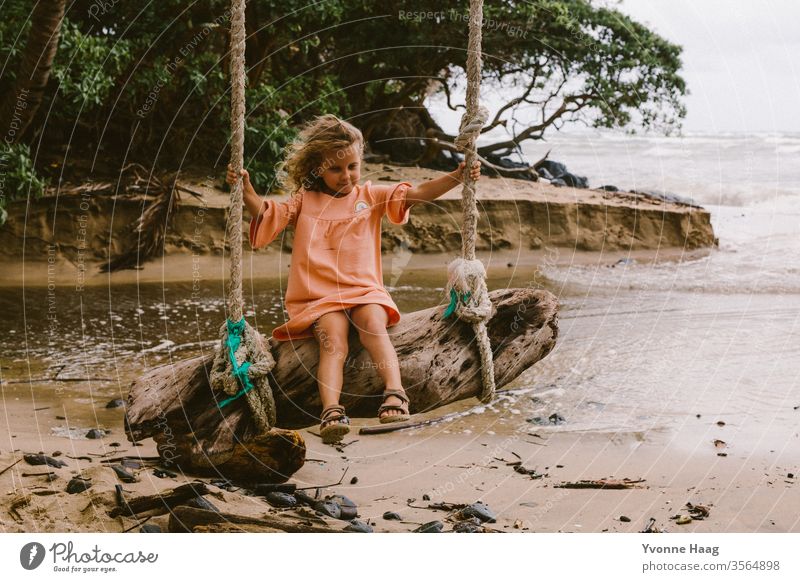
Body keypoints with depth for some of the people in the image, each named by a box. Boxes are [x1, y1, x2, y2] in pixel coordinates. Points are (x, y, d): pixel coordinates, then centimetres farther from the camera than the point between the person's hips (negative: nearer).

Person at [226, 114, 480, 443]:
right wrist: (245, 189, -19)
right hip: (320, 297, -1)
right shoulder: (304, 201, 15)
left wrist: (457, 177, -6)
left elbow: (419, 194, 7)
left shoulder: (370, 195, 17)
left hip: (364, 291, 1)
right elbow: (264, 213, 1)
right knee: (333, 340, -28)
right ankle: (331, 412, -48)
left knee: (374, 324, -31)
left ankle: (395, 392, -46)